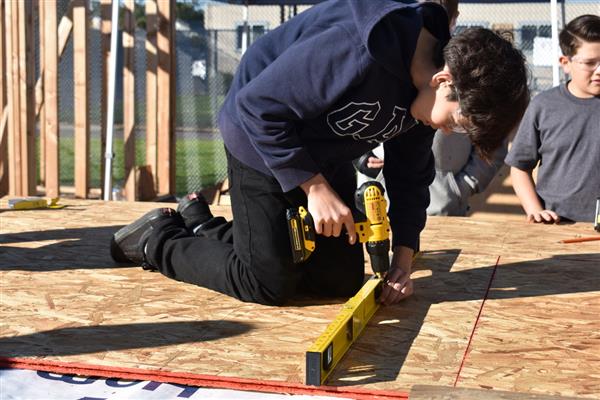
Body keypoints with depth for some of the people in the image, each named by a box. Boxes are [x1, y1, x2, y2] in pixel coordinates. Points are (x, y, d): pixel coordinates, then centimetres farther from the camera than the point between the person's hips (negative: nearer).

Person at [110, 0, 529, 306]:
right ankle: (159, 237, 15)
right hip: (262, 140, -8)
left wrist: (403, 257, -5)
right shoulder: (357, 52, -36)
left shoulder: (428, 86, -8)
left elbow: (411, 174, 2)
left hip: (328, 156, 8)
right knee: (270, 284, -9)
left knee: (343, 280, 8)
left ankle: (204, 223, 23)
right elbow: (258, 105, -29)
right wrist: (314, 186, -27)